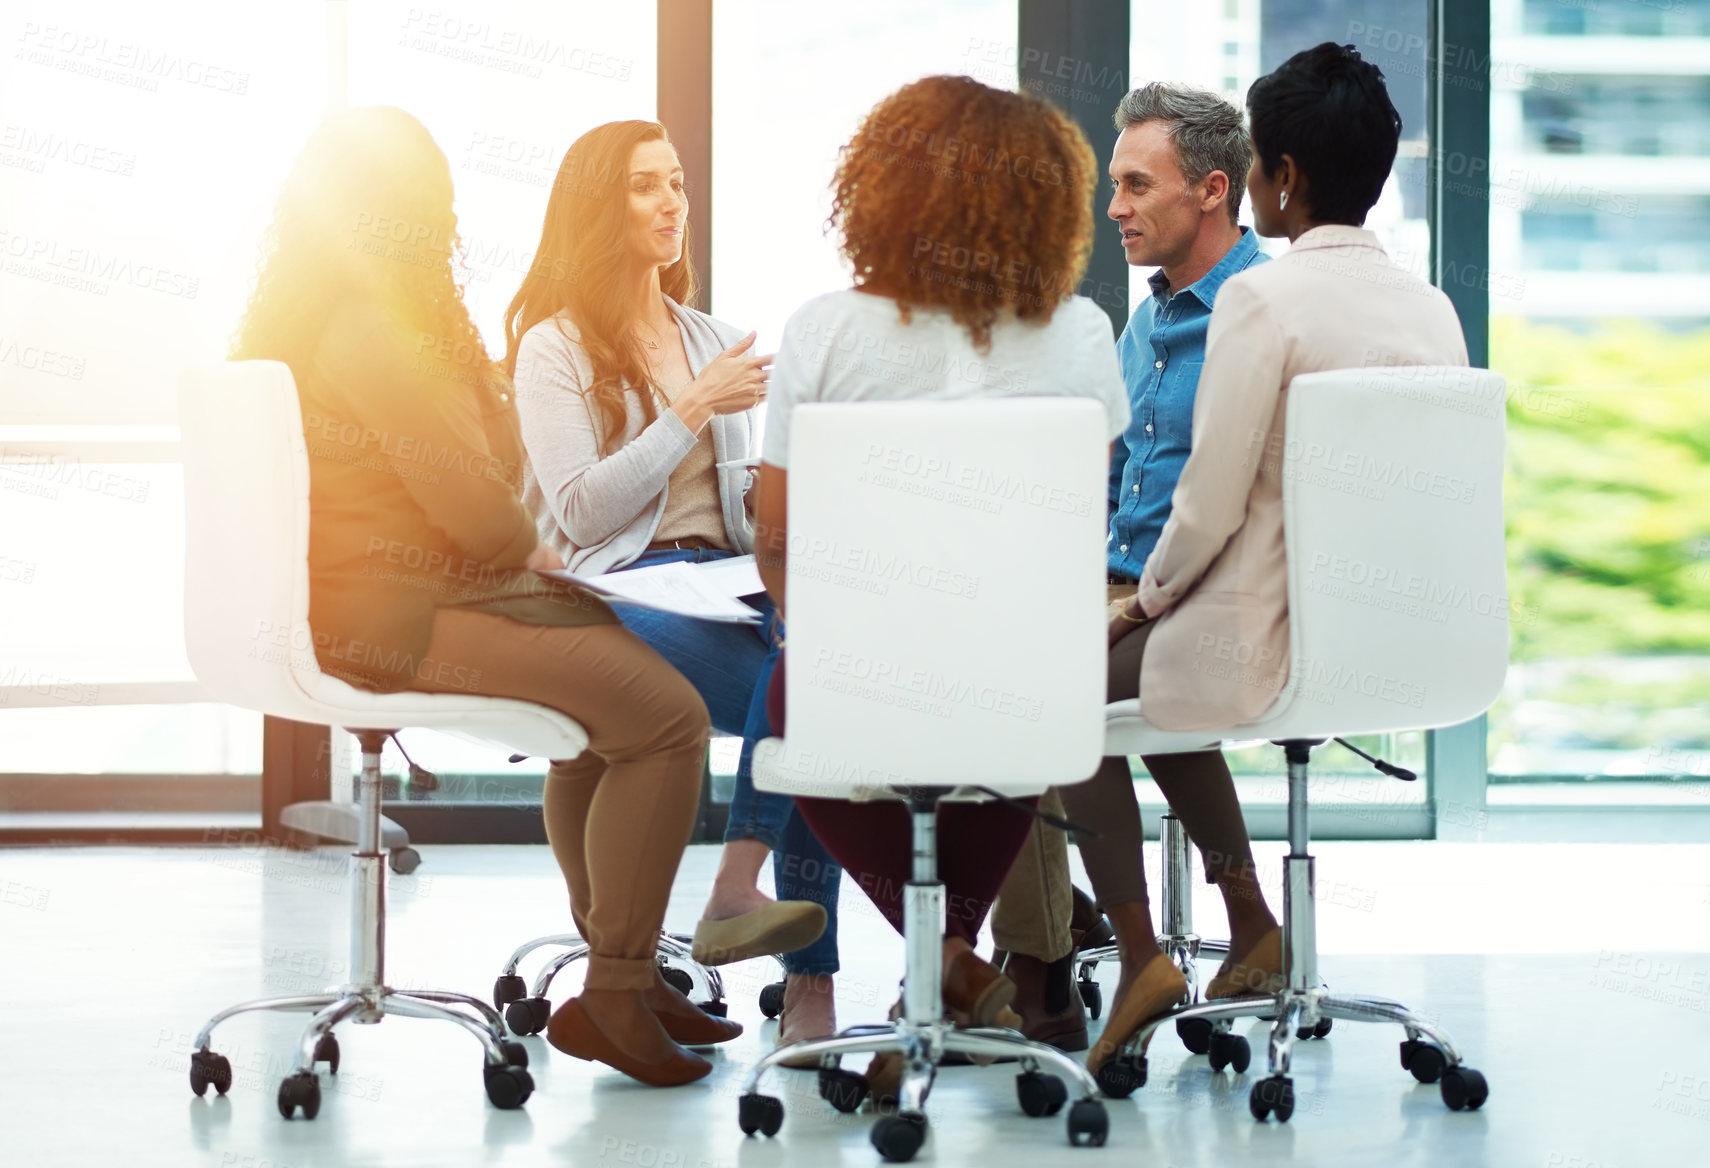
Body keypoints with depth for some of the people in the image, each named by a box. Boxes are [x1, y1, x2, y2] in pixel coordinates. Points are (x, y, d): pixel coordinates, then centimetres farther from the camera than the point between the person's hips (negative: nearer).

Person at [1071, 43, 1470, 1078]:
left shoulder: (1263, 299, -17)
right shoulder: (1430, 305, 5)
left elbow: (1211, 504, -18)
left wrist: (1147, 597, 2)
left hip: (1275, 642, -7)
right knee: (1170, 661, 31)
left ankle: (1140, 956, 7)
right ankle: (1254, 934, 31)